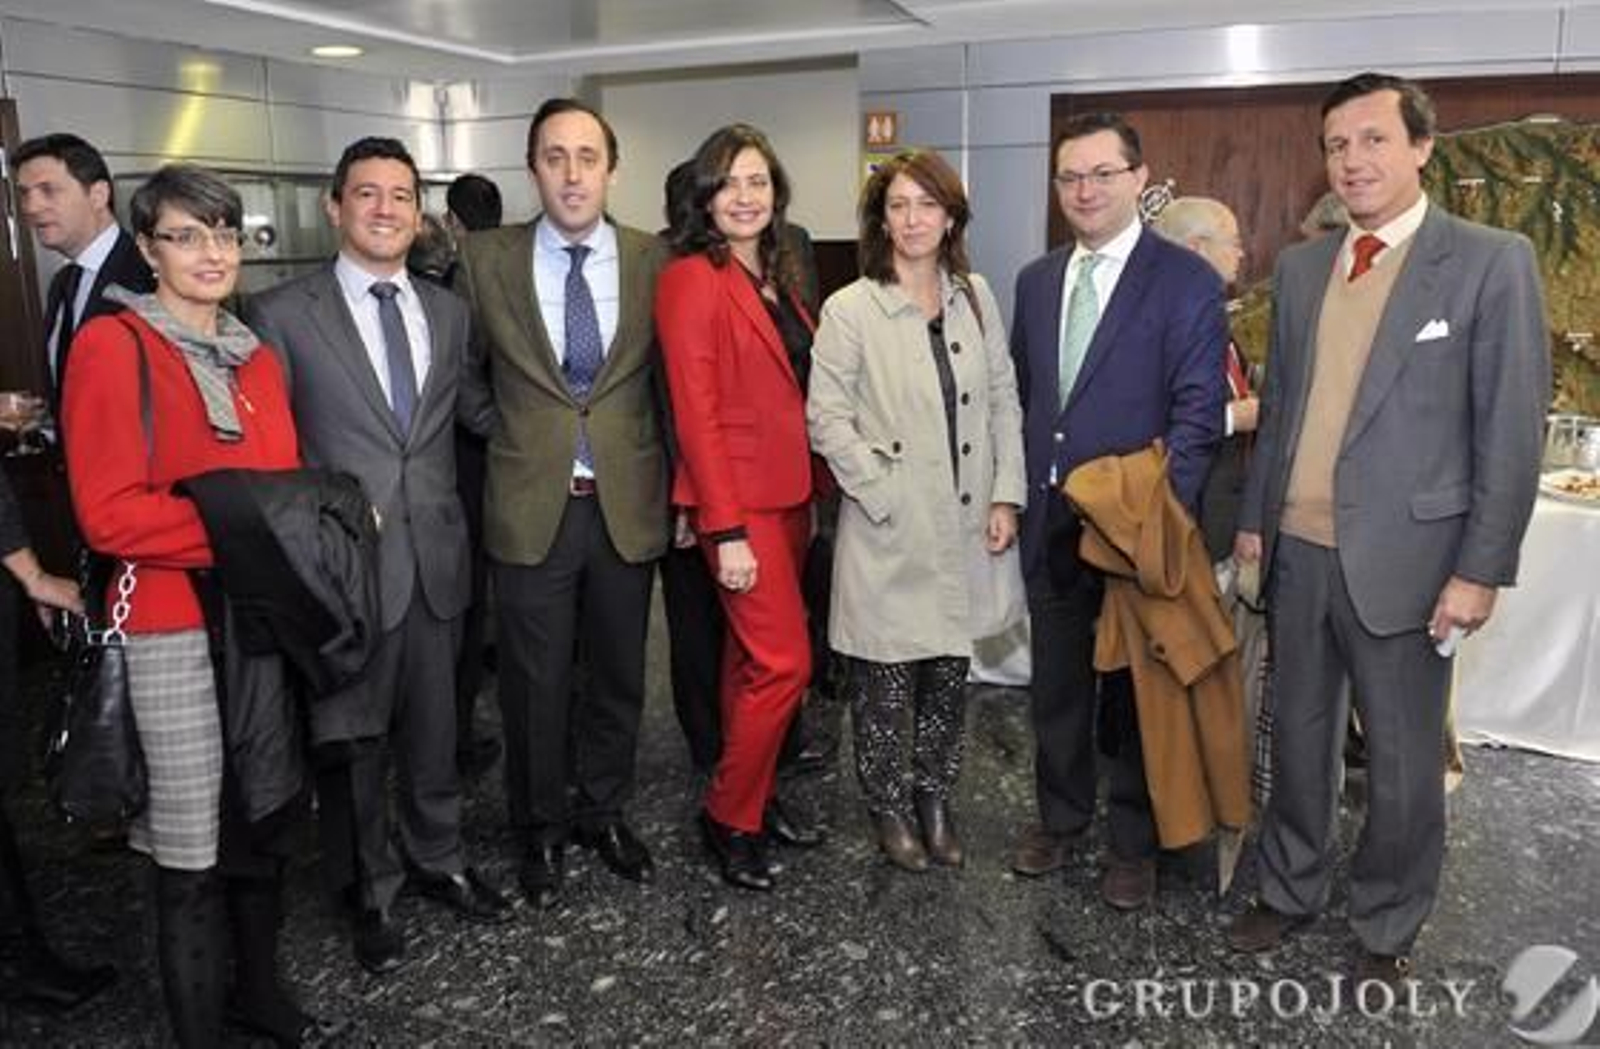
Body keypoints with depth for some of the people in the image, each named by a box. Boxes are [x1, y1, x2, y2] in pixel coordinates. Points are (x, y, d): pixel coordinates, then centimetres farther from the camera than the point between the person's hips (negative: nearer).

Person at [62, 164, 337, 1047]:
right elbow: (109, 512, -17)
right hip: (175, 628, -6)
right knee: (190, 849, 6)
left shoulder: (255, 356, 11)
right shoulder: (112, 347, -10)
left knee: (263, 823, 18)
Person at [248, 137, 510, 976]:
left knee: (433, 728, 16)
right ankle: (371, 891, 32)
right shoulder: (281, 314, -5)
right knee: (351, 741, 11)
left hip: (435, 556, 4)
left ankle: (438, 861, 38)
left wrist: (456, 525, 6)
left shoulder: (449, 312, 8)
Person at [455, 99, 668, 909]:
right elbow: (469, 374, 12)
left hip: (627, 505, 1)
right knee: (535, 683, 11)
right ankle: (543, 828, 32)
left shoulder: (653, 261, -1)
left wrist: (676, 484, 4)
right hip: (529, 507, -1)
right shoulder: (487, 260, -2)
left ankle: (602, 812, 36)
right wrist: (508, 440, 7)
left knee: (619, 676, 14)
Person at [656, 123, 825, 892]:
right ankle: (728, 815, 12)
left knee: (751, 657, 15)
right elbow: (695, 414, -15)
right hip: (738, 501, -8)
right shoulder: (692, 280, -11)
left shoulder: (775, 277, 14)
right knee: (784, 662, -7)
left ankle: (754, 797, 28)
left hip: (787, 494, 8)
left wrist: (811, 495, 12)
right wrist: (727, 531, -18)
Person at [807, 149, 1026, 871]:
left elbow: (1003, 401, 9)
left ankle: (935, 799, 32)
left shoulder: (977, 297, 7)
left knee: (949, 675, 13)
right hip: (889, 535, -4)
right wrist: (888, 494, -12)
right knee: (884, 681, 7)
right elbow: (826, 420, -8)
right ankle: (888, 806, 28)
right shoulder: (850, 310, -6)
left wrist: (1006, 497, 2)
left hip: (964, 530, 4)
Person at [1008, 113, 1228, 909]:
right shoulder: (1036, 280, 10)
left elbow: (1197, 412, -12)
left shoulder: (1186, 281, -8)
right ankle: (1060, 816, 36)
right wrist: (1020, 490, 6)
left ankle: (1134, 841, 29)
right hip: (1050, 521, 5)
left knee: (1134, 687, 10)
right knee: (1056, 681, 16)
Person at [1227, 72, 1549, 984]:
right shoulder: (1300, 267, 9)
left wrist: (1481, 569, -12)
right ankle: (1292, 891, 36)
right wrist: (1254, 517, 10)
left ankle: (1389, 929, 30)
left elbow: (1513, 429, -9)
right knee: (1298, 735, 17)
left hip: (1404, 556, -4)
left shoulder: (1491, 261, -6)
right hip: (1299, 551, 5)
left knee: (1403, 758, 9)